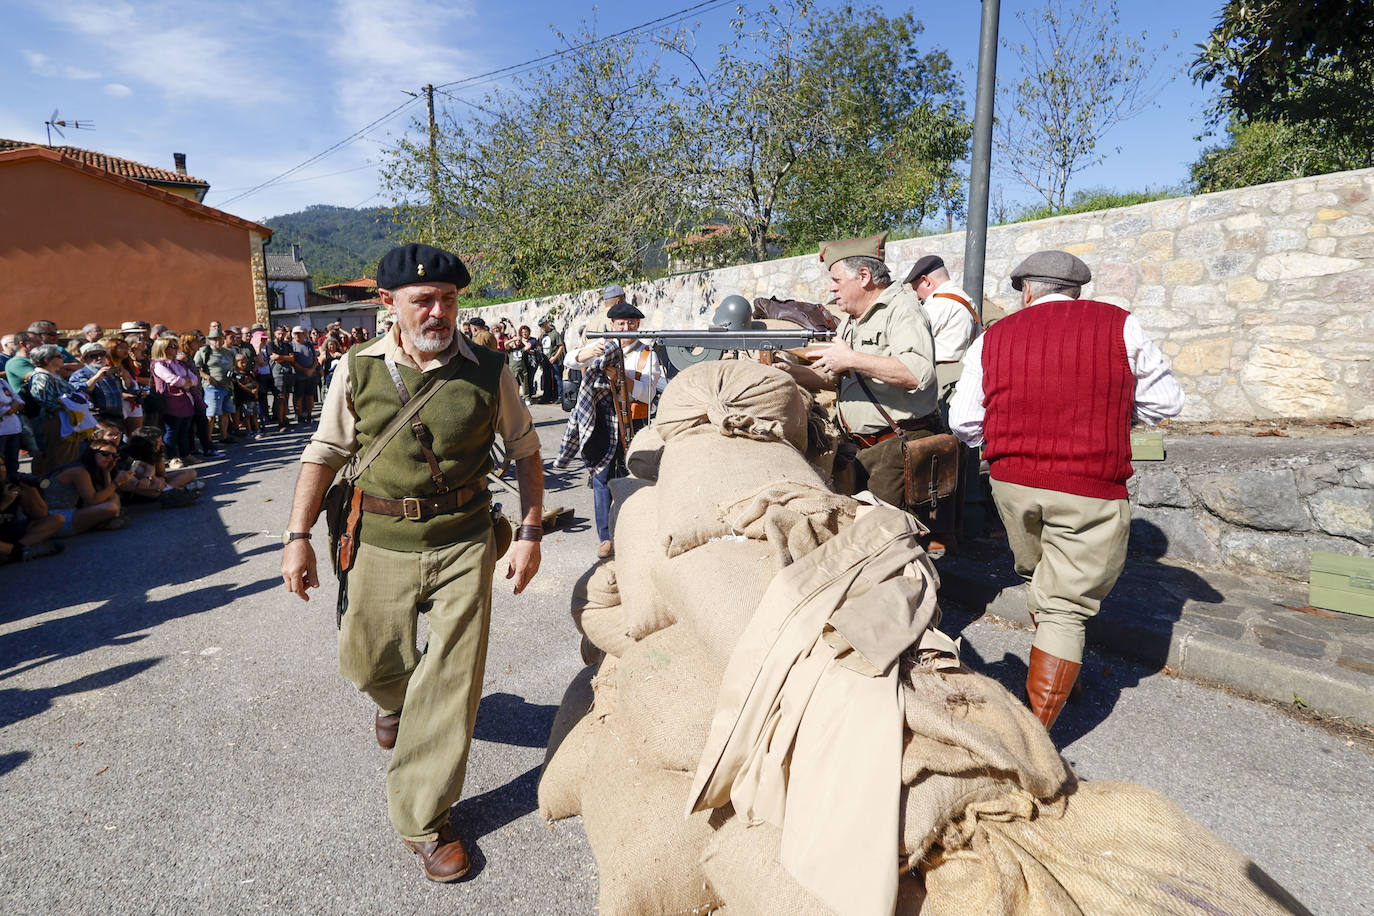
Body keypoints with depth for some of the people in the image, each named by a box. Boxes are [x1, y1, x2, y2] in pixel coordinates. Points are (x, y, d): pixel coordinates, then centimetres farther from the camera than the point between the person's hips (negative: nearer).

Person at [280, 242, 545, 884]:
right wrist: (298, 536, 0)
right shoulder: (358, 371, -3)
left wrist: (530, 533, -2)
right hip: (382, 543, 2)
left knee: (452, 680, 1)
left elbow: (526, 452, 3)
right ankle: (397, 699, 56)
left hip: (463, 546, -1)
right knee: (367, 663, 17)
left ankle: (423, 818, 19)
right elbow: (326, 453, 5)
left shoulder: (488, 372, -6)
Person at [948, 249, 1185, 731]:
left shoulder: (992, 338, 4)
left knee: (1038, 577, 25)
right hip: (1089, 491, -3)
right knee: (1066, 607, 3)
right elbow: (1166, 402, 7)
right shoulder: (1118, 326, 0)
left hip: (1011, 481, 3)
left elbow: (963, 423, 5)